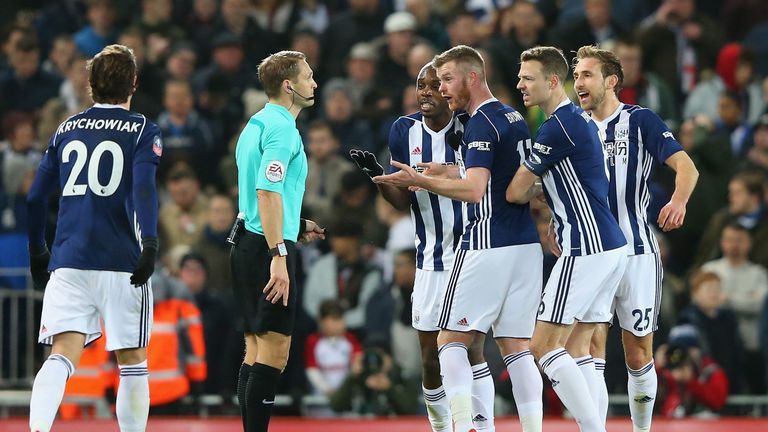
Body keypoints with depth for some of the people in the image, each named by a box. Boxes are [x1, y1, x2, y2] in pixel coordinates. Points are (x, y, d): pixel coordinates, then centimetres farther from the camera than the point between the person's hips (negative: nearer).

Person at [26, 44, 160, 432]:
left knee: (61, 357, -7)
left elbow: (35, 198, 15)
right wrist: (150, 243, -23)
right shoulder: (142, 131, 2)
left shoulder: (66, 130, 14)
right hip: (121, 262, -3)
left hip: (68, 261, 3)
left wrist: (37, 252, 26)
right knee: (132, 363, 9)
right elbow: (143, 189, -15)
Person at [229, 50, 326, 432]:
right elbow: (268, 192, -22)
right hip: (269, 247, -10)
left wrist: (296, 226, 24)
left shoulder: (256, 126, 17)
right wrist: (279, 255, -26)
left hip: (248, 244, 10)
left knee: (256, 353, 10)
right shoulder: (281, 129, -13)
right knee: (274, 354, -10)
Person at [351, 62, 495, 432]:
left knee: (472, 351, -11)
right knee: (430, 359, 5)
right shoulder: (405, 130, 2)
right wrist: (377, 177, -13)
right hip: (432, 259, 3)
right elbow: (403, 200, 5)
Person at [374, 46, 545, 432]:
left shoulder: (481, 124, -12)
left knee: (451, 341, -1)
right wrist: (448, 173, 24)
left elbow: (474, 190, -23)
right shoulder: (515, 119, 15)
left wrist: (419, 181, -26)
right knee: (515, 347, 8)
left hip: (488, 247, -8)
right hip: (526, 245, 8)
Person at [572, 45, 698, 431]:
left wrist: (679, 200, -33)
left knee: (638, 357, 2)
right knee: (590, 351, -11)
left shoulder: (641, 120, -3)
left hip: (635, 251, -3)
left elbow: (686, 167, -12)